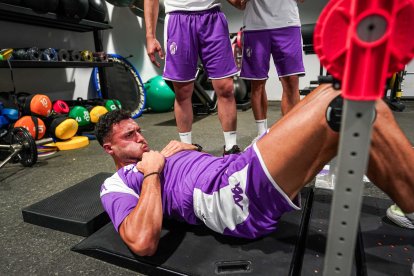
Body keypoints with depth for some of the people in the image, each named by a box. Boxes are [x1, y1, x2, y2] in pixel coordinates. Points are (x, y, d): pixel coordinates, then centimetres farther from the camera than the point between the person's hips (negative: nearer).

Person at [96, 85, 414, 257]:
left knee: (329, 94, 0)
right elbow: (143, 242, -13)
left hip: (241, 171, 9)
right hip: (240, 198, -9)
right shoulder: (117, 185, 9)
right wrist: (152, 173, -5)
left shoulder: (153, 158, 32)